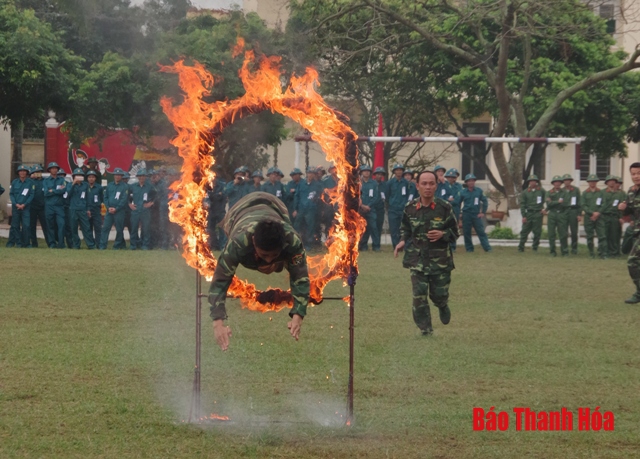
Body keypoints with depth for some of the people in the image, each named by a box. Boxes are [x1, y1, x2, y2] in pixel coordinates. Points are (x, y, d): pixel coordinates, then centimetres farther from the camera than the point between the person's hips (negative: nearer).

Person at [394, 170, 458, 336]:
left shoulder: (444, 208, -7)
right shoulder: (410, 208, -1)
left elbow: (454, 232, 2)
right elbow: (405, 228, 16)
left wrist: (442, 234, -19)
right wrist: (402, 241, -4)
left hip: (440, 259, -1)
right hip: (417, 259, 1)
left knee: (439, 294, 8)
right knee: (419, 296, -6)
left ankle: (443, 307, 45)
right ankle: (425, 330, 7)